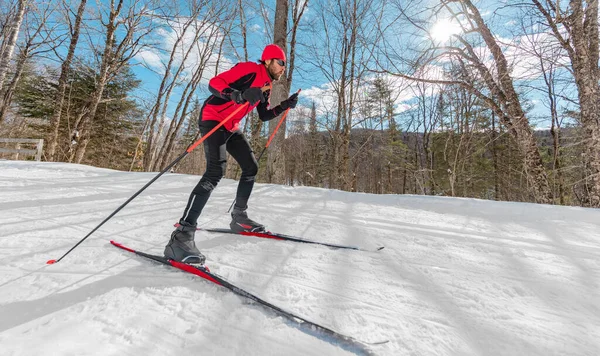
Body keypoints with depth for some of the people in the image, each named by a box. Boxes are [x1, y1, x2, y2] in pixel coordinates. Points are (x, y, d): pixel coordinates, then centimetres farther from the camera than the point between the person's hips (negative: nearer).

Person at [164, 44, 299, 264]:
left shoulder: (266, 85, 16)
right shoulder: (249, 70, -11)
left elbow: (264, 116, 19)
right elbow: (214, 83, -18)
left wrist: (285, 106, 10)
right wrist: (239, 95, -34)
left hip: (231, 128, 10)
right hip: (213, 120, -10)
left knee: (251, 168, 8)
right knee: (215, 172, -28)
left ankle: (239, 217, 20)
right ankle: (182, 235, -28)